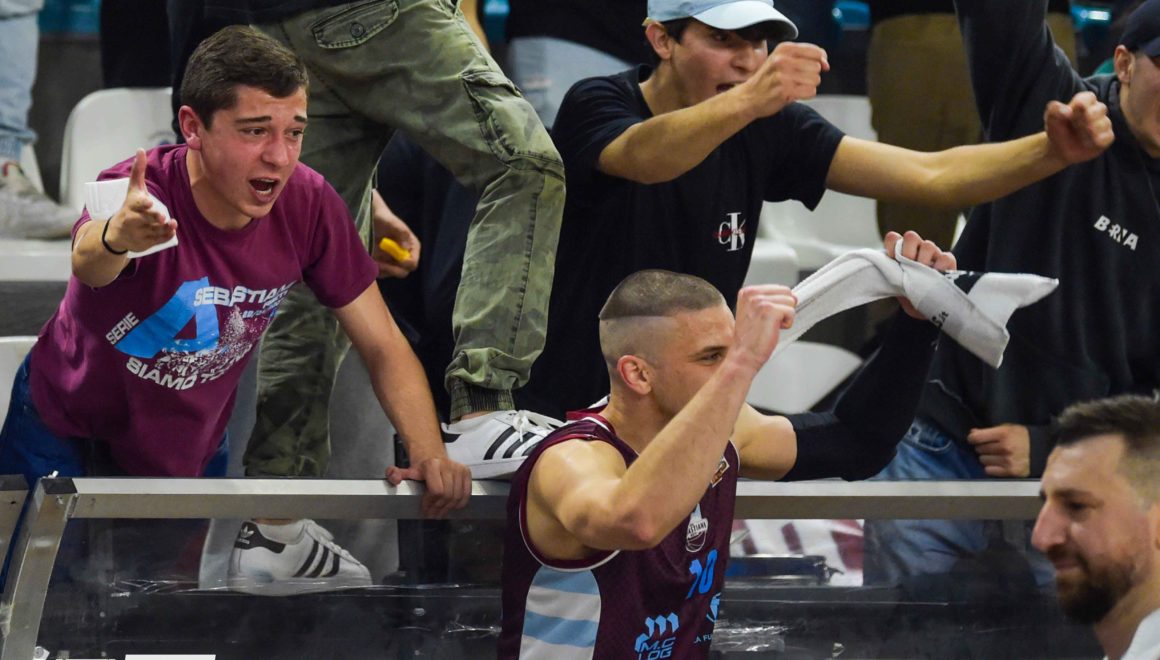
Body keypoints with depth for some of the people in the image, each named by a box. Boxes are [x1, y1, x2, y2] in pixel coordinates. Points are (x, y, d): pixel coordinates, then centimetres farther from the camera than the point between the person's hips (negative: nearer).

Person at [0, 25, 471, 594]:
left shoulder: (307, 204, -21)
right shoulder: (146, 199, -35)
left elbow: (382, 345, -12)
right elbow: (88, 260, -59)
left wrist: (428, 452, -28)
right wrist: (116, 239, -84)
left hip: (193, 454, 4)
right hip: (65, 446, -4)